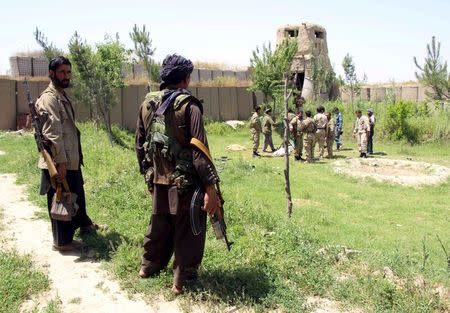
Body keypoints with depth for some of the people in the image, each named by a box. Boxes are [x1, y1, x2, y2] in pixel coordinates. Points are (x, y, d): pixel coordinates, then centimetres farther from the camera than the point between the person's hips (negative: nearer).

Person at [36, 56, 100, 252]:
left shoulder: (62, 96, 14)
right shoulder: (49, 99, -17)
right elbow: (52, 133, -23)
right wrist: (61, 162, -25)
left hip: (71, 159, 10)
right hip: (59, 162, -10)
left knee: (77, 193, 25)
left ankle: (84, 224, 44)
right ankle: (62, 241, 17)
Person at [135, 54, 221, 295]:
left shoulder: (147, 103, 4)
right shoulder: (188, 106, -14)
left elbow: (139, 145, 10)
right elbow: (199, 150, -19)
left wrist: (148, 174, 21)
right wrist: (210, 188, -18)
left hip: (157, 181, 6)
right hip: (185, 183, -6)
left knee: (159, 225, 24)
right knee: (187, 231, 9)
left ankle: (148, 266, 40)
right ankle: (182, 280, 19)